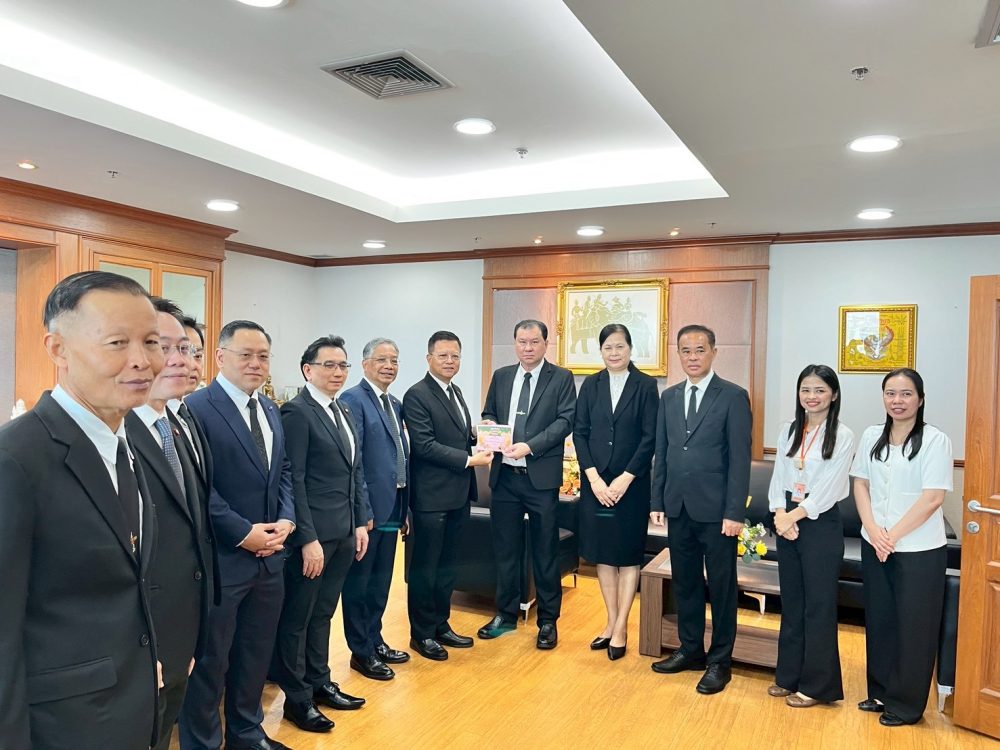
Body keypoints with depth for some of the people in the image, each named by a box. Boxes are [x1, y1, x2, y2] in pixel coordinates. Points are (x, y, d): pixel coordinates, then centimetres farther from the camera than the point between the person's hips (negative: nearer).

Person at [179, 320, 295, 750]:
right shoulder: (197, 408, -12)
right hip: (222, 557, -7)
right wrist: (243, 533, -18)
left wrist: (286, 520, -2)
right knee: (210, 661, 9)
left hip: (270, 555, 7)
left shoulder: (270, 410, 11)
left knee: (257, 655, 19)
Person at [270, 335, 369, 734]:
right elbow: (294, 480, -16)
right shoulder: (296, 411, -12)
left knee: (323, 612, 20)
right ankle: (296, 697, 23)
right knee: (297, 617, 9)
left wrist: (361, 522, 11)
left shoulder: (344, 410, 12)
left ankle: (319, 683, 34)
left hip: (344, 531, 8)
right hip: (313, 533, -7)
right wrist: (308, 539, -18)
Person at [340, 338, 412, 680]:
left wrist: (405, 508, 15)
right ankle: (361, 652, 21)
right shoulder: (353, 399, -12)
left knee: (381, 581, 19)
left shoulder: (396, 405, 13)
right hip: (368, 508, -8)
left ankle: (375, 639, 34)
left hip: (391, 507, 8)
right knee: (359, 581, 8)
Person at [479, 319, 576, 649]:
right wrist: (490, 425, -6)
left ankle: (548, 620, 21)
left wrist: (530, 446, -20)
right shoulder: (501, 376, 11)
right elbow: (488, 414, 18)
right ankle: (506, 615, 29)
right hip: (504, 475, 4)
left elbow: (565, 420, -10)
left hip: (542, 476, -4)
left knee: (545, 551, 7)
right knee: (505, 549, 13)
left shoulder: (561, 378, -1)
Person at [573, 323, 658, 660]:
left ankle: (621, 627, 15)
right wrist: (594, 477, -9)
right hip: (595, 482, 3)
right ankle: (611, 622, 23)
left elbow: (650, 438, -7)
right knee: (602, 552, 10)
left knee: (628, 555, 5)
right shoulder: (591, 385, 4)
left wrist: (625, 479, -13)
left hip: (631, 483, -3)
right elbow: (579, 432, 1)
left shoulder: (646, 385, -4)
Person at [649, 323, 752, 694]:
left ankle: (720, 660, 22)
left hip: (715, 510, -5)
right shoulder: (668, 397, 9)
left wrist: (734, 512, -13)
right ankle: (690, 650, 31)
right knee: (685, 582, 15)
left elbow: (740, 458, -9)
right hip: (678, 508, 5)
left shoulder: (733, 396, -6)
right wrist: (657, 502, 7)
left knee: (721, 586, 8)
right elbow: (661, 453, 11)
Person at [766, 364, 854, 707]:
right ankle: (790, 675, 25)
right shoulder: (789, 430, 7)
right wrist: (780, 515, -7)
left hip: (821, 524, -5)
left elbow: (828, 488, -12)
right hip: (787, 521, 5)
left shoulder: (843, 436, -8)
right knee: (791, 601, 13)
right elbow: (778, 476, 6)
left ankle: (817, 685, 16)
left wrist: (795, 516, -12)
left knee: (818, 605, 2)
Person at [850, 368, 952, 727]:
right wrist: (873, 530, -7)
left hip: (919, 549, -4)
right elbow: (861, 485, 6)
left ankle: (906, 703, 21)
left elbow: (933, 498, -13)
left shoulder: (935, 440, -9)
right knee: (879, 620, 13)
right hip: (874, 546, 5)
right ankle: (880, 692, 29)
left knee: (913, 626, 6)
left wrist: (893, 535, -14)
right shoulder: (871, 436, 6)